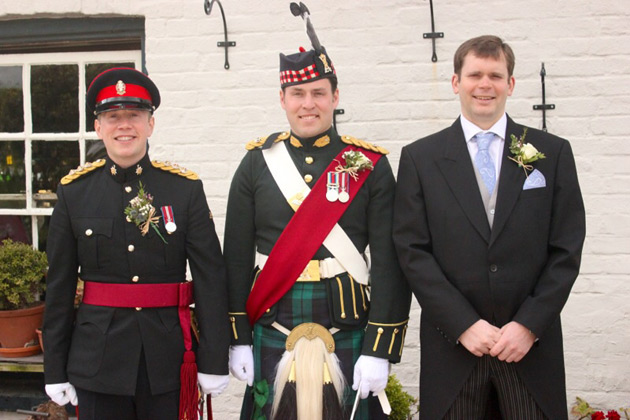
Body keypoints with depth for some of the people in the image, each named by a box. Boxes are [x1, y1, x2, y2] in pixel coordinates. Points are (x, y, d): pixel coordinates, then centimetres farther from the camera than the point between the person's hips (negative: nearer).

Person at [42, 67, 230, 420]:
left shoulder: (186, 188, -2)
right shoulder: (73, 191, 1)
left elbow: (211, 277, -4)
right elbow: (60, 285, 3)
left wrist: (214, 362, -7)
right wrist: (55, 370, 3)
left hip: (170, 357, 0)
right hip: (98, 360, 1)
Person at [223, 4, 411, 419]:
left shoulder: (370, 165, -1)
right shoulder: (257, 163, 4)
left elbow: (390, 263, -5)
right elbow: (237, 257, 5)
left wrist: (380, 349, -9)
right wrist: (238, 338, 2)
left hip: (348, 334, -1)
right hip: (272, 333, 1)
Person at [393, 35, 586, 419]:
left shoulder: (553, 153, 5)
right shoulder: (420, 157, 3)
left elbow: (567, 249, 2)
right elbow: (412, 250, -2)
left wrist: (530, 324, -7)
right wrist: (463, 324, -9)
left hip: (532, 343, 1)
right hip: (452, 343, 0)